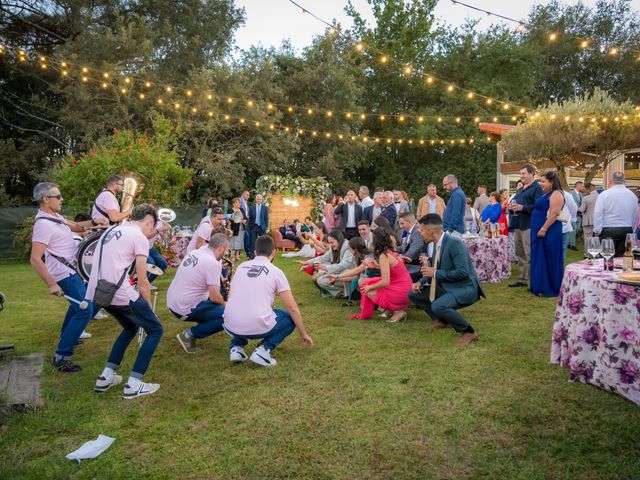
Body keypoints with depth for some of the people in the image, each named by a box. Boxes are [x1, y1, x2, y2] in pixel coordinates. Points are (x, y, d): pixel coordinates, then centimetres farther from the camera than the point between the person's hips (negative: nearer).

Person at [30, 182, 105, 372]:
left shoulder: (55, 216, 6)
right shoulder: (43, 224, -23)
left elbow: (75, 226, 22)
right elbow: (35, 259, -26)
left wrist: (93, 222, 3)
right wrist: (51, 284, -29)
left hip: (71, 270, 10)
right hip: (65, 274, -10)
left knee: (78, 304, 28)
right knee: (85, 311, -15)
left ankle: (66, 338, 46)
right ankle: (61, 357, -12)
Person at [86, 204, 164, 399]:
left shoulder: (111, 231, 20)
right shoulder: (139, 237, -4)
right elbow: (142, 281, -5)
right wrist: (148, 307, 8)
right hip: (119, 293, -8)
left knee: (131, 327, 28)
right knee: (155, 330, 6)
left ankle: (106, 377, 24)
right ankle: (133, 385, 3)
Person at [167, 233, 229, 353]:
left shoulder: (194, 253, 6)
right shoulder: (213, 264, -19)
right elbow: (215, 297, -19)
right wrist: (224, 304, 2)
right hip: (184, 309, -9)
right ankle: (189, 334, -6)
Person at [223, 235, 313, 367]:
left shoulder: (241, 266, 14)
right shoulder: (276, 271, 3)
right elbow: (293, 308, 2)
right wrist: (304, 334, 16)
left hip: (231, 326, 5)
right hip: (258, 327, -4)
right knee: (290, 318, 21)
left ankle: (236, 348, 14)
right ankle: (263, 350, 0)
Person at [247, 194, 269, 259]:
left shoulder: (265, 208, 5)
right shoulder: (251, 207, 4)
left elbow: (266, 218, 4)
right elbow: (250, 218, 4)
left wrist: (266, 226, -2)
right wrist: (249, 226, 0)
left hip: (262, 227, 0)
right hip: (253, 226, 0)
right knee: (252, 242, 1)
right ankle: (251, 256, 6)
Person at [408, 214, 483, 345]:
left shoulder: (455, 243, -22)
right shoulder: (433, 245, 4)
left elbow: (463, 273, -27)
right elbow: (435, 272, 14)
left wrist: (435, 273, -22)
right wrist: (420, 283, -4)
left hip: (464, 288, -9)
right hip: (446, 287, 9)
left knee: (438, 306, -34)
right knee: (413, 294, 9)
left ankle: (469, 332, -11)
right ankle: (444, 321, 23)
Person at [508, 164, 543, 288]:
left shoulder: (537, 188, -7)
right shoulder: (520, 190, 21)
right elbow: (515, 203, 28)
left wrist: (522, 208, -22)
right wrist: (512, 207, 5)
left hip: (528, 226, -9)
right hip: (518, 226, 9)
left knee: (530, 255, -8)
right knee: (520, 254, 13)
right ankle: (522, 279, 21)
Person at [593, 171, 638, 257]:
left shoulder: (604, 194, -7)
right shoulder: (633, 195, 8)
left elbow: (598, 214, -10)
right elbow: (635, 216, 14)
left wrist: (597, 231, -3)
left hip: (608, 231, -4)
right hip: (627, 231, 4)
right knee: (621, 257, 8)